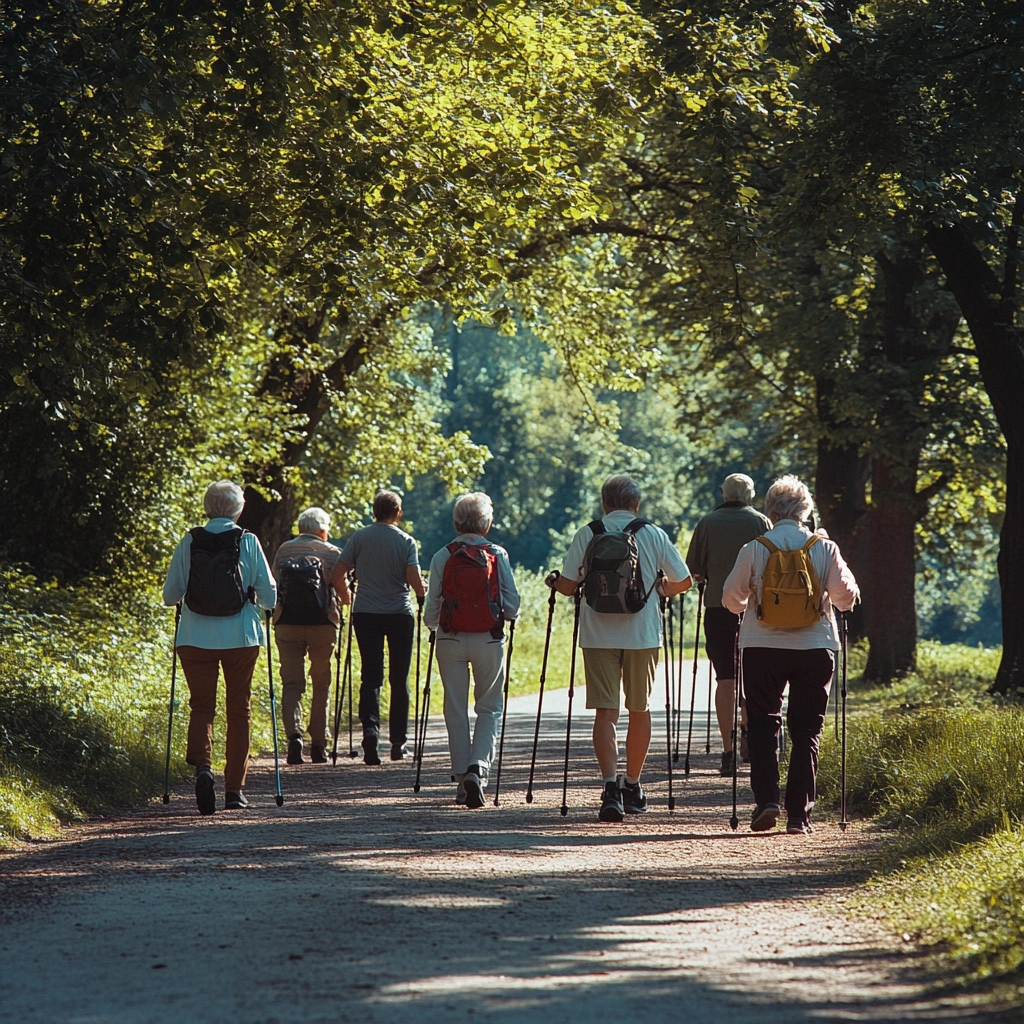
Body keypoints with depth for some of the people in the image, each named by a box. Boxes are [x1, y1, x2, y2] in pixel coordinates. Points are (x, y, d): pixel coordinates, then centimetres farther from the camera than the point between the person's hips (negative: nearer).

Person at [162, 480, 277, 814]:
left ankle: (202, 765, -17)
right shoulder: (248, 542, -4)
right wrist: (259, 601, 22)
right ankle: (234, 789, 12)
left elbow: (170, 595, 1)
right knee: (238, 711, 10)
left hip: (196, 637, 1)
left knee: (201, 706, 9)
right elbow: (269, 596, -1)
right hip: (240, 637, -1)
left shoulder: (189, 543, -2)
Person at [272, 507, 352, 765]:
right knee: (321, 685, 10)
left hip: (286, 623, 1)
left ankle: (293, 735, -21)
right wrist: (347, 599, 22)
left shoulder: (283, 551, 11)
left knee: (291, 683, 2)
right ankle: (318, 746, 9)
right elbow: (343, 592, 0)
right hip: (322, 624, -1)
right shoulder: (331, 552, 4)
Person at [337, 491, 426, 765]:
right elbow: (414, 580, -11)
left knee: (371, 676, 0)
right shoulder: (406, 541, -3)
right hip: (400, 615, -1)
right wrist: (423, 594, 12)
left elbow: (338, 572, -2)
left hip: (365, 614, 1)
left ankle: (370, 727, -24)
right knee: (399, 679, 10)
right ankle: (398, 742, 14)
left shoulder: (359, 538, 1)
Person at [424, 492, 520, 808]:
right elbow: (513, 605, -2)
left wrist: (432, 626, 21)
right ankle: (478, 767, -11)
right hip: (488, 640, 0)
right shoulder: (497, 556, -3)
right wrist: (503, 615, 21)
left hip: (450, 640, 0)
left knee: (456, 709, 9)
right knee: (489, 707, 10)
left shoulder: (442, 557, -3)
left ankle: (462, 779, 10)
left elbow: (432, 608, -1)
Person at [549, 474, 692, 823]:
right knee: (639, 710, 15)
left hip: (598, 634, -1)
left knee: (605, 711, -1)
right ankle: (632, 787, 22)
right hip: (642, 633, 1)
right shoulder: (653, 535, 2)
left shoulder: (586, 535, 0)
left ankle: (610, 786, -17)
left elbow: (567, 586, -2)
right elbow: (683, 582, 7)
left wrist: (554, 582, 21)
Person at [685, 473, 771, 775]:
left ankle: (728, 750, -3)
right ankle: (747, 728, -3)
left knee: (725, 678, 2)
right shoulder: (760, 522, 3)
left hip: (717, 605, 0)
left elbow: (693, 571, 5)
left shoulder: (707, 523, 5)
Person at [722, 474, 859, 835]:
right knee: (806, 731, 6)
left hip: (762, 647, 0)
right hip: (814, 647, 0)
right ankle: (799, 814, 1)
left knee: (763, 724, 12)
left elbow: (731, 599, 4)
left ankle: (765, 799, -5)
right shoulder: (825, 548, -3)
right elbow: (847, 598, 0)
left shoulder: (754, 549, -3)